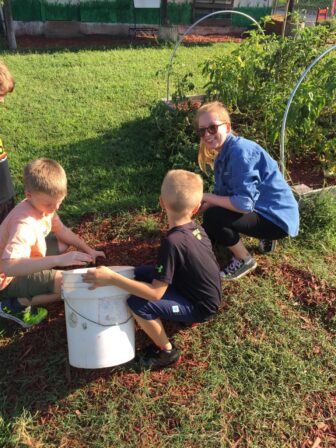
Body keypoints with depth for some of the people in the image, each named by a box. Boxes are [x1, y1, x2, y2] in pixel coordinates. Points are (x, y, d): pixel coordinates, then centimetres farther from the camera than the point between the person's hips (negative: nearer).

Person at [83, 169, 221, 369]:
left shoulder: (173, 241, -30)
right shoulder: (196, 227, -6)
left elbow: (155, 293, -30)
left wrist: (112, 278, -29)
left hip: (201, 306, -8)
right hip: (206, 293, 8)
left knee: (137, 303, -24)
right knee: (140, 273, 8)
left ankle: (168, 351, 0)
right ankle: (185, 315, 21)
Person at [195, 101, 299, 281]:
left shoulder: (240, 151, -25)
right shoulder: (223, 153, 4)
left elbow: (244, 203, -29)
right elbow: (222, 195, 3)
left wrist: (205, 197, -19)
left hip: (276, 217, -10)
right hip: (260, 210, 10)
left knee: (213, 217, -25)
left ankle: (244, 261, 0)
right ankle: (266, 237, 24)